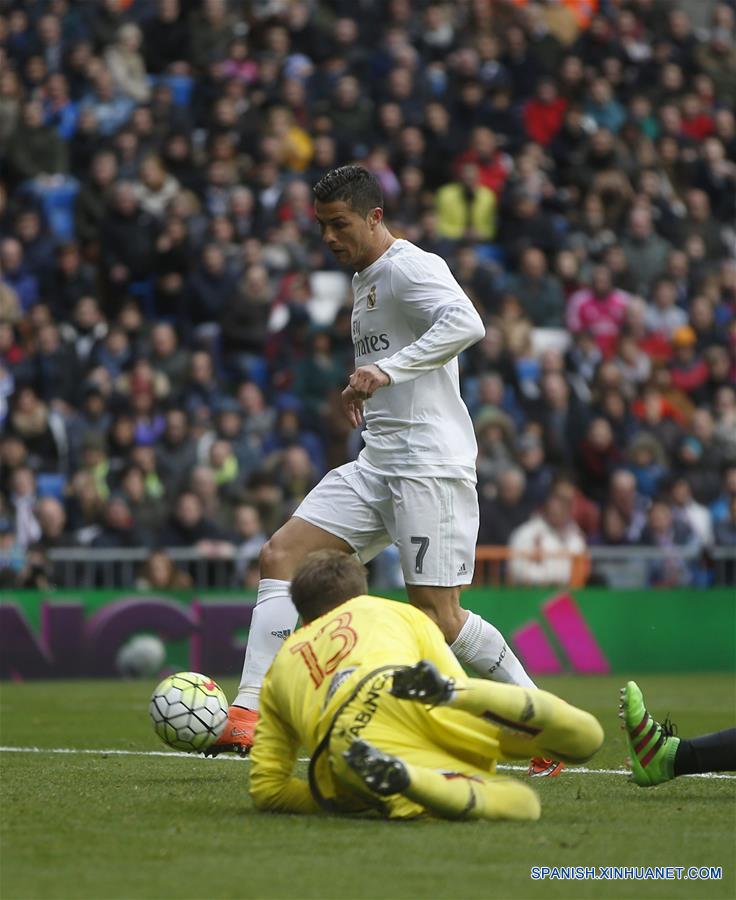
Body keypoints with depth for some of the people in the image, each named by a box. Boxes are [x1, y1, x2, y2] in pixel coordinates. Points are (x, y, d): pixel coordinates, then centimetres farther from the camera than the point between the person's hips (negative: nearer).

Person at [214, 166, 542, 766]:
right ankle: (250, 715, -9)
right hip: (377, 465, 9)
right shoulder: (365, 279, 19)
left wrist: (385, 371, -34)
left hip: (431, 465, -9)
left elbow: (466, 323, -29)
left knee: (437, 616, -10)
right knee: (280, 557, -4)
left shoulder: (410, 267, -10)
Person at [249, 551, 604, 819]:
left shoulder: (279, 667, 37)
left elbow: (266, 789, 28)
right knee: (583, 737, -3)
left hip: (345, 746, 1)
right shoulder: (399, 612, 36)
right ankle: (445, 690, -26)